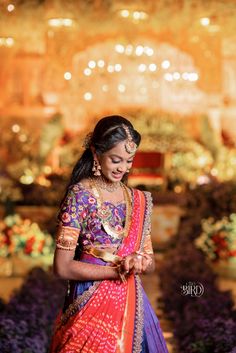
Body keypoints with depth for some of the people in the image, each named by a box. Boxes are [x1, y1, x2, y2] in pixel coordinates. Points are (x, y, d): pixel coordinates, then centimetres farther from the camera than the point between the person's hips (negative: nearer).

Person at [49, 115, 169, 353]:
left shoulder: (138, 200, 7)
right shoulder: (80, 195, -10)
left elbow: (150, 263, 11)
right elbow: (62, 267, -14)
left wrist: (139, 262, -12)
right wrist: (119, 270, -18)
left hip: (132, 305, 5)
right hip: (91, 304, -5)